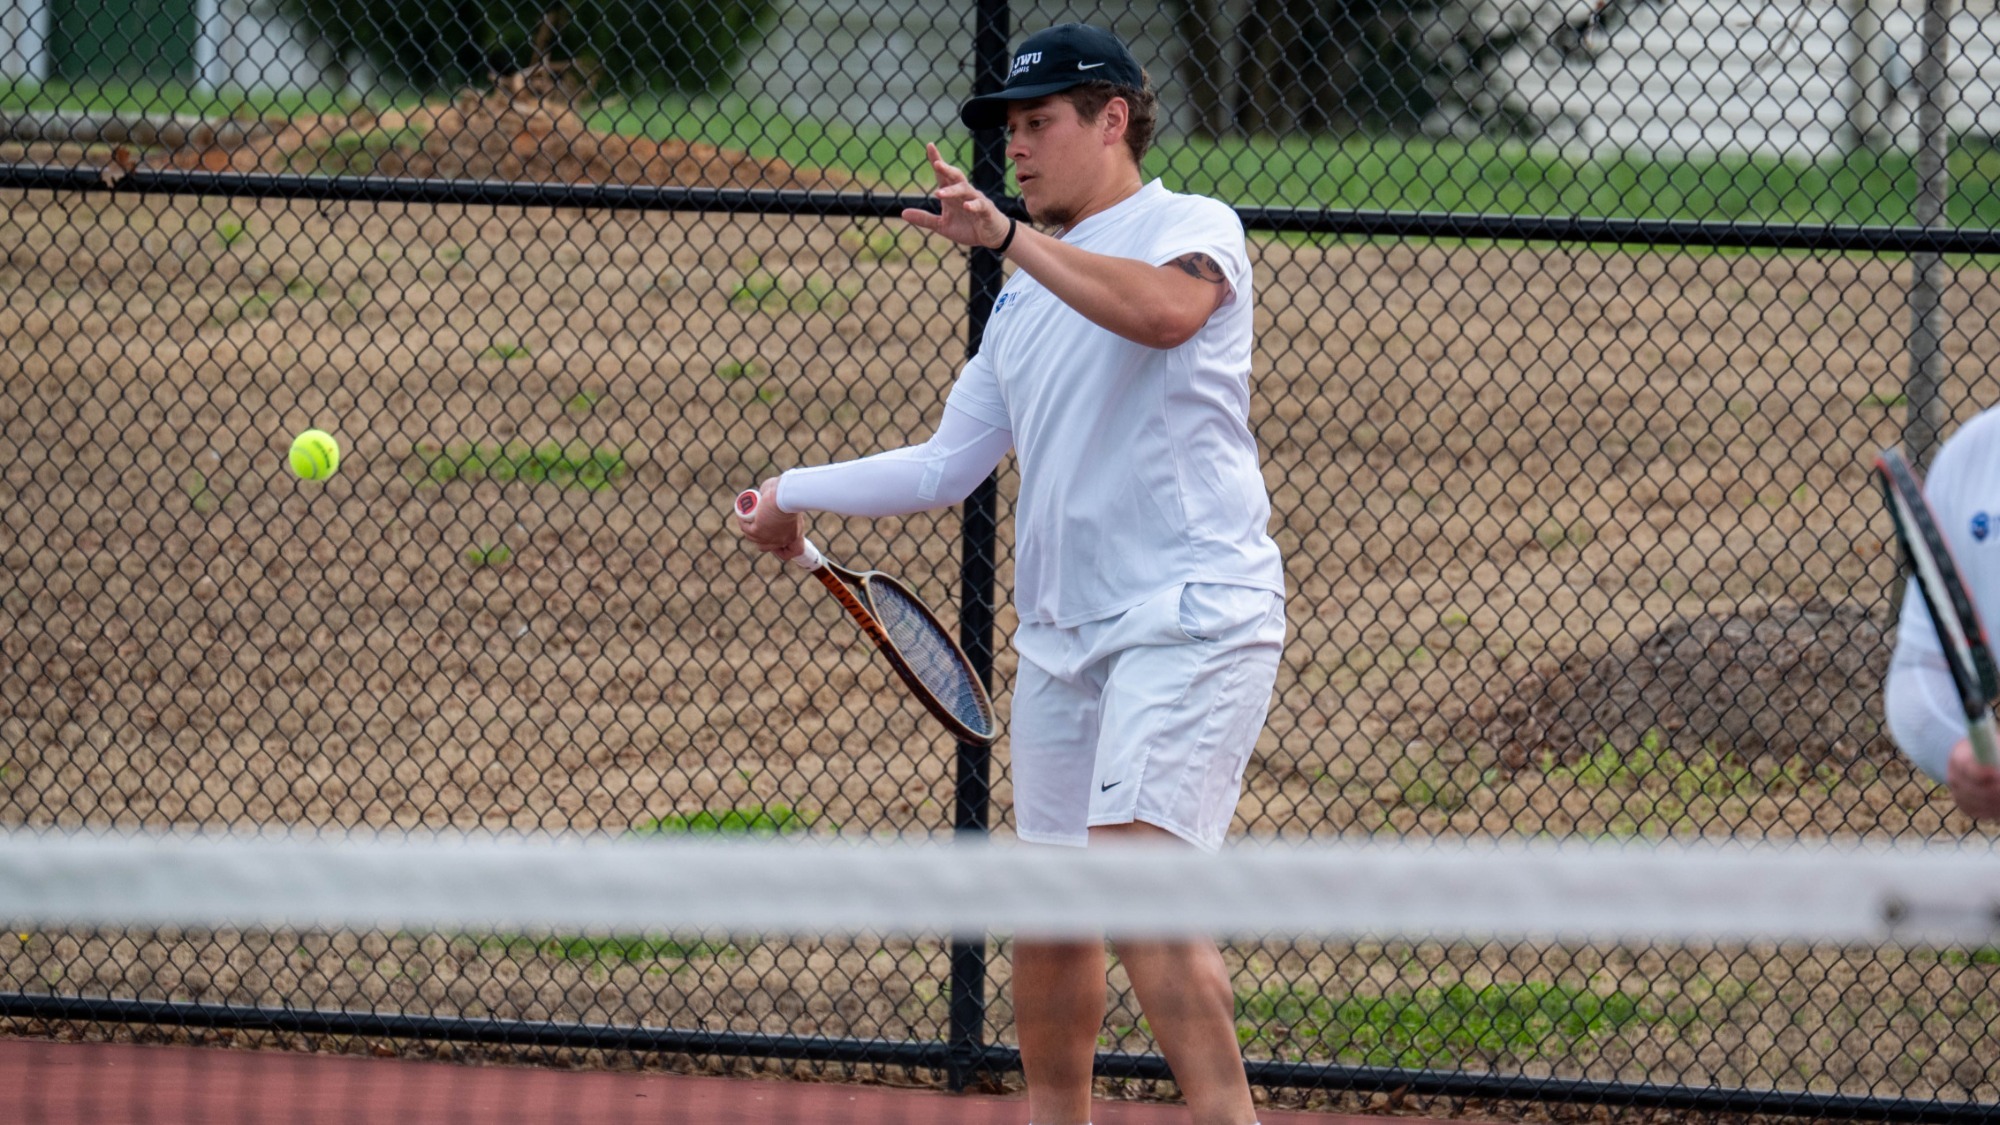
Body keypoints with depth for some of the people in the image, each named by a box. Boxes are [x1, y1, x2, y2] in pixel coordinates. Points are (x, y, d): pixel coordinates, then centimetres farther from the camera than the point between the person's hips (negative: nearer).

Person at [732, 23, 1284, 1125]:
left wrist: (1010, 236, -26)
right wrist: (798, 493, 22)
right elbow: (949, 464, 24)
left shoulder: (1194, 228, -2)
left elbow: (1162, 310, -27)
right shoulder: (1025, 299, 21)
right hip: (1063, 630, 8)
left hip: (1189, 615, -8)